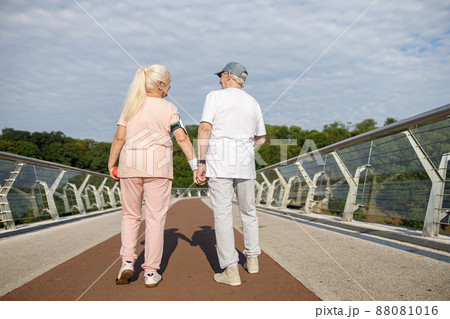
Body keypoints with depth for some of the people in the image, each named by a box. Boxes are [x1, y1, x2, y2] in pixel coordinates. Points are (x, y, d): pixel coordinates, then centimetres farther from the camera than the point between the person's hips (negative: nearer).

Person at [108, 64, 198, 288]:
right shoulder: (169, 109, 0)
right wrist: (195, 165, -9)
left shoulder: (131, 105, 8)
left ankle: (127, 261, 6)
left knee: (130, 215, 16)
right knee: (155, 218, 4)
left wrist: (111, 164, 10)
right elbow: (182, 139, -10)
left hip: (129, 165, 3)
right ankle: (151, 272, 9)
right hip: (158, 167, -2)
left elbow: (119, 138, 3)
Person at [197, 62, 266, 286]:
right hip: (245, 163, 4)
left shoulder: (215, 96, 1)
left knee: (222, 214, -3)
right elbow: (261, 138, 18)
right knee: (248, 212, 17)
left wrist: (201, 162, -11)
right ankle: (252, 260, 26)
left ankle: (230, 270, -3)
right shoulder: (253, 103, 14)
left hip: (219, 161, -4)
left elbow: (205, 128, -11)